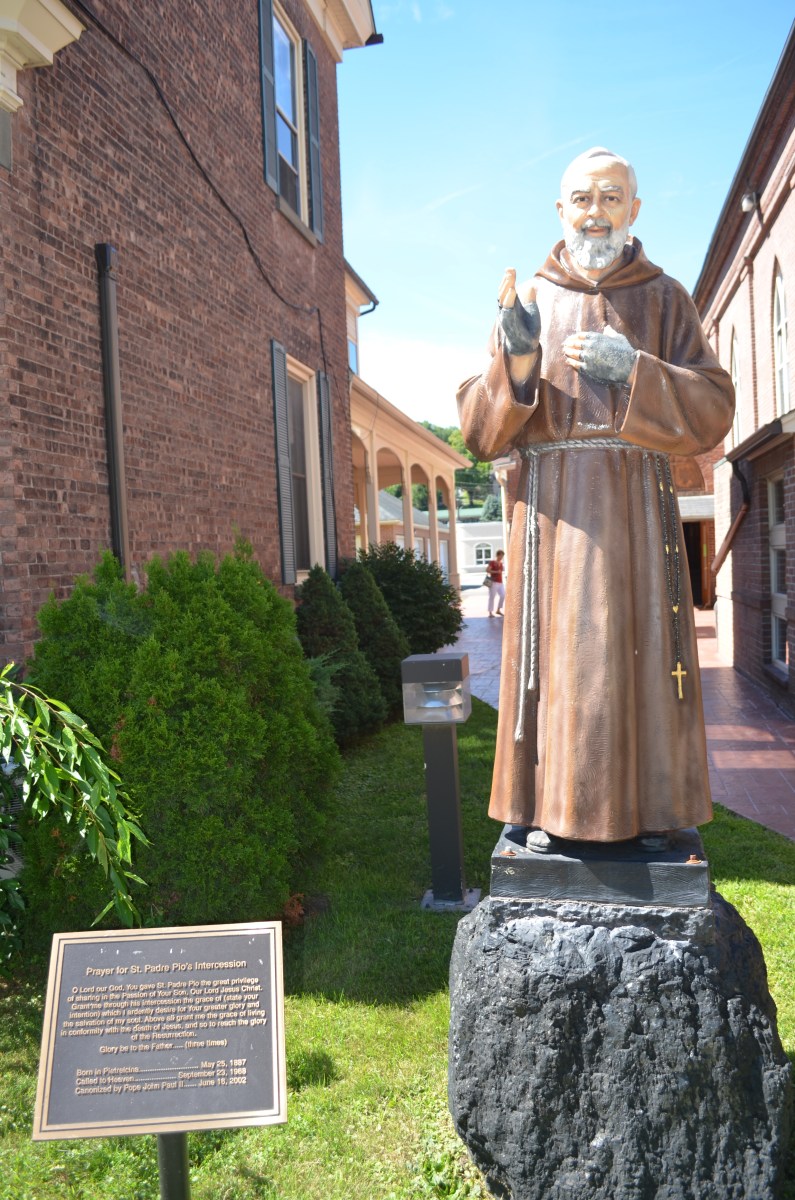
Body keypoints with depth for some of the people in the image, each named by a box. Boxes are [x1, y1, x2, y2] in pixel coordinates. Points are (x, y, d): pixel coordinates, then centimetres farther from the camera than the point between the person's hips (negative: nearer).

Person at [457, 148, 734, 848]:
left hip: (637, 506, 1)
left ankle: (650, 809, 11)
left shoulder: (664, 299, 11)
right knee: (558, 654, -3)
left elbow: (712, 410, 1)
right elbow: (480, 431, 4)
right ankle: (555, 809, 7)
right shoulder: (526, 302, 11)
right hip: (553, 508, 0)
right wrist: (517, 359, -14)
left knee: (641, 650, 0)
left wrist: (633, 369, -14)